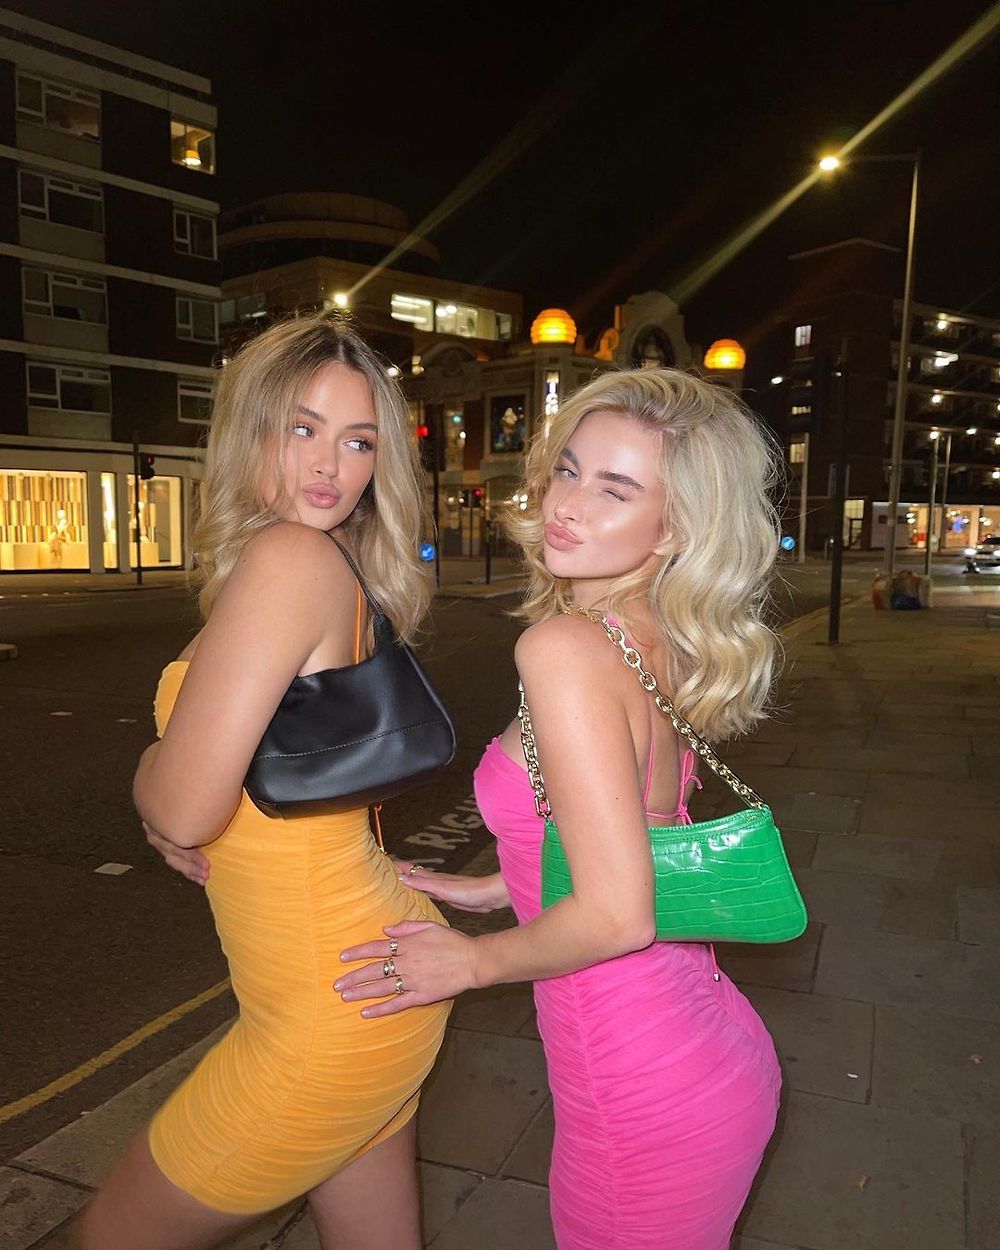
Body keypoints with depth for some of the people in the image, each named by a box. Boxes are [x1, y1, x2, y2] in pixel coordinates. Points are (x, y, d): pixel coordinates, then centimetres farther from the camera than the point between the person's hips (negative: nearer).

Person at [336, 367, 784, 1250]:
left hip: (647, 1099, -7)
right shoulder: (664, 646, 0)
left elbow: (615, 914, -27)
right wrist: (493, 888, 16)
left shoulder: (564, 646, -25)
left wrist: (471, 961, -10)